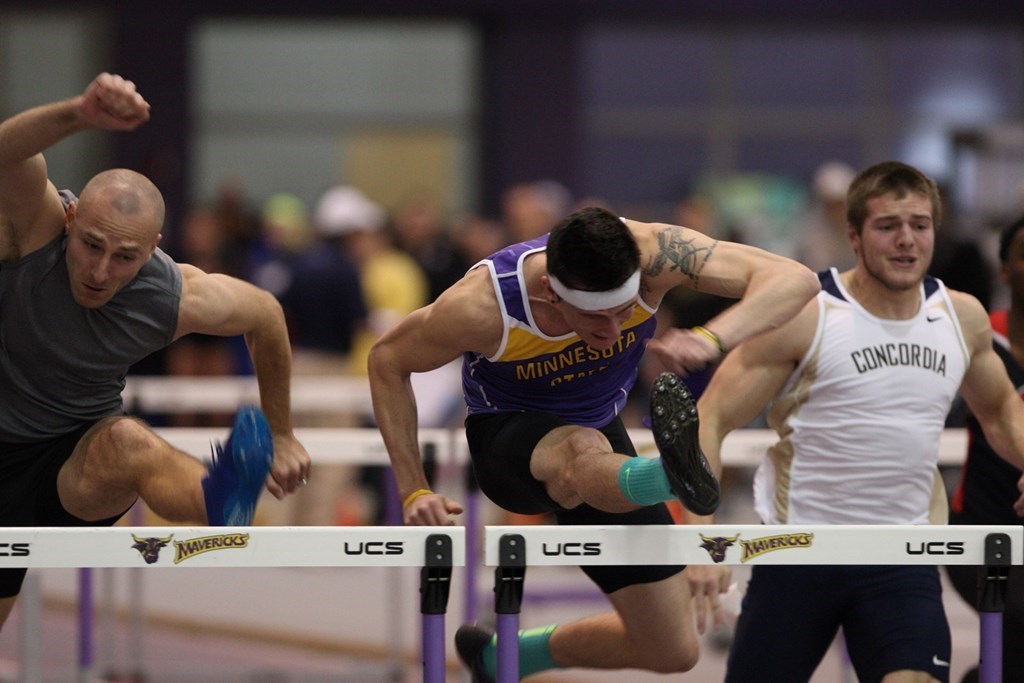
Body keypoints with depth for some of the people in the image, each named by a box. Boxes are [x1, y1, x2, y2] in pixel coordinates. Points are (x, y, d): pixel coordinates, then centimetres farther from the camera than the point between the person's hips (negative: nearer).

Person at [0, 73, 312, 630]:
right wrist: (80, 114, -65)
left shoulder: (177, 301, -16)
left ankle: (219, 503, -69)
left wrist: (281, 435, 15)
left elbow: (265, 317, 6)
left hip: (76, 459, -1)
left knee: (125, 441, -37)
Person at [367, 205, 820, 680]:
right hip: (508, 438, -4)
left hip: (600, 431, 4)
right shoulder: (483, 307, -31)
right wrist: (413, 491, -19)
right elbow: (387, 360, -13)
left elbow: (795, 280, -34)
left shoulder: (648, 253, -30)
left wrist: (711, 338, -52)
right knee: (585, 453, -44)